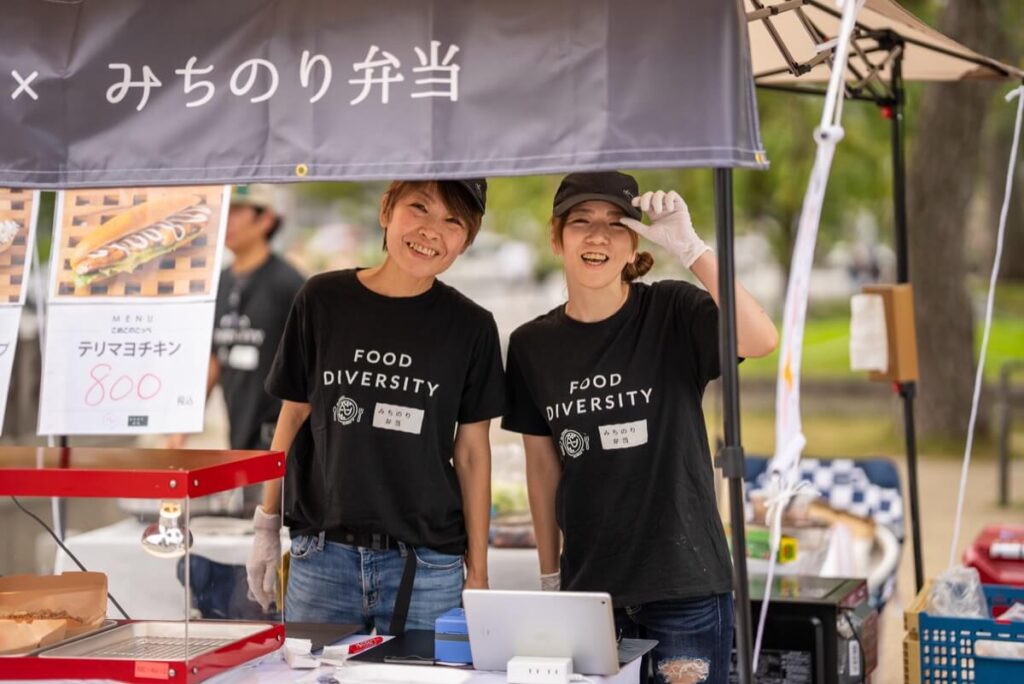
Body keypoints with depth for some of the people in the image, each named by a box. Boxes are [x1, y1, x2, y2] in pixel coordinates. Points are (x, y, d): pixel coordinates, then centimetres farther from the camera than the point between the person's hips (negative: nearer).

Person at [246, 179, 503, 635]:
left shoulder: (470, 326, 1)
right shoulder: (322, 301, 1)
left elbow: (471, 451, 4)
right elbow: (294, 416, 8)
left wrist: (477, 571, 4)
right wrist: (267, 526, 8)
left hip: (426, 565, 0)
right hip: (321, 555, 0)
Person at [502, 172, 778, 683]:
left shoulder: (673, 314, -6)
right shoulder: (532, 345, 3)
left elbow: (760, 340, -26)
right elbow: (542, 465, 11)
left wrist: (689, 247, -28)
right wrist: (549, 578, 13)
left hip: (685, 583, -3)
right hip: (588, 587, 3)